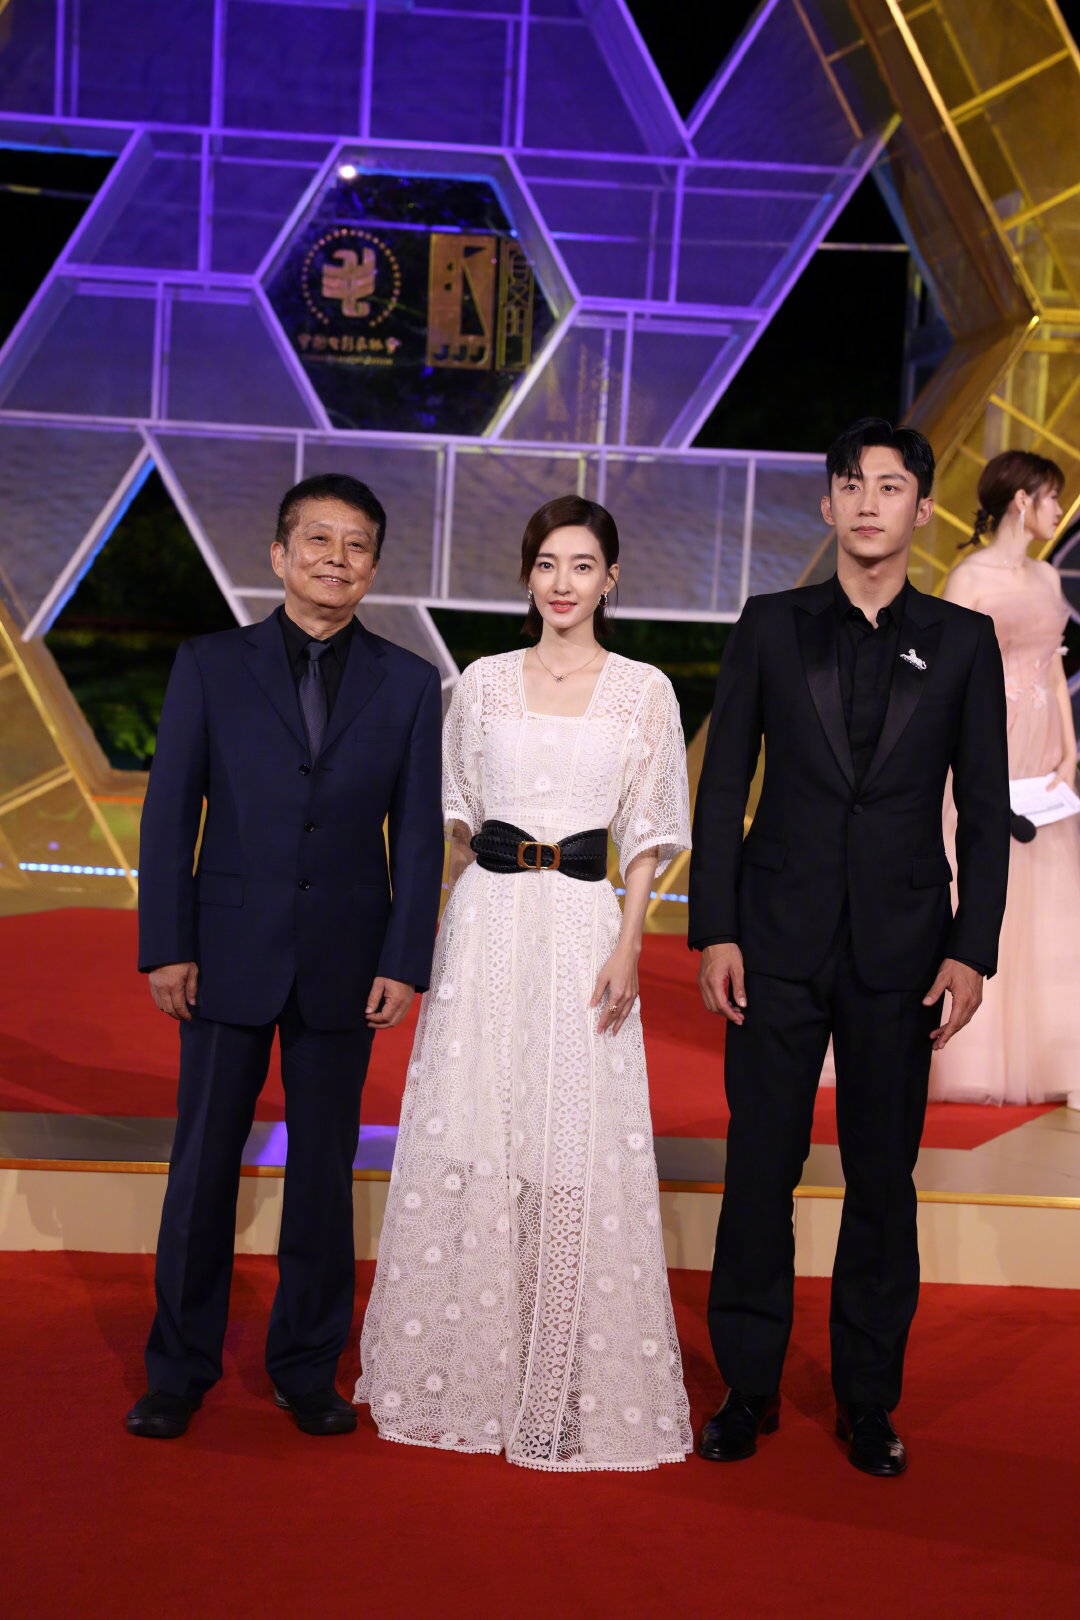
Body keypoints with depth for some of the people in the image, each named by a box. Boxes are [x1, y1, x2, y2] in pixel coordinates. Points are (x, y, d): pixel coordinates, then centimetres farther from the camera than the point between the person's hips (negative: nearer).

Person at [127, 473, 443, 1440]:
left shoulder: (408, 684, 4)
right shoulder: (210, 667, 2)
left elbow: (419, 834, 2)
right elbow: (171, 812, 0)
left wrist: (405, 962, -5)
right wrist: (166, 946, -6)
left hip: (344, 963, 1)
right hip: (228, 957, 0)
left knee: (325, 1169, 9)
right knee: (203, 1164, 7)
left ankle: (307, 1368, 22)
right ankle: (181, 1368, 21)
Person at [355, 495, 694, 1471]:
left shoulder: (645, 691, 3)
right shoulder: (483, 683, 8)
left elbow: (648, 832, 2)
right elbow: (458, 815, 13)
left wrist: (627, 945, -6)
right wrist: (447, 926, 8)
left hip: (582, 923, -2)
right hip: (486, 920, 2)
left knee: (577, 1152, -1)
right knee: (466, 1137, 5)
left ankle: (568, 1385, 14)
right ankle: (463, 1369, 21)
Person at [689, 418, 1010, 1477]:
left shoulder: (963, 642, 6)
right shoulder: (771, 627, 5)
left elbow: (985, 809, 5)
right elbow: (722, 786, 4)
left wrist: (972, 950, -3)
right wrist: (714, 931, -3)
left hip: (901, 948, 0)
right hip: (779, 942, 0)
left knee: (883, 1178, 7)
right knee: (760, 1168, 4)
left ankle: (868, 1401, 20)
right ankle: (748, 1388, 19)